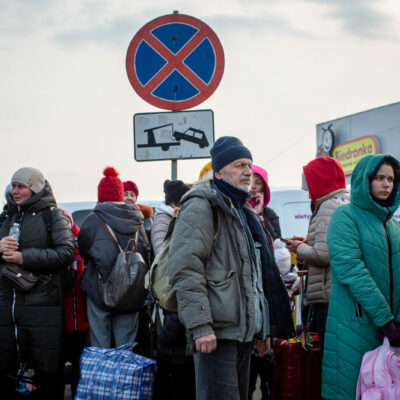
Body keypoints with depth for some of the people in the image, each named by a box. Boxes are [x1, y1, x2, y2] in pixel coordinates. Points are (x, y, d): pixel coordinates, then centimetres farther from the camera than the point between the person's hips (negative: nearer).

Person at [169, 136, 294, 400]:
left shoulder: (243, 211, 22)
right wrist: (200, 326, -25)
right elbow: (185, 269, -20)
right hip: (217, 332, -10)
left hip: (243, 329, 10)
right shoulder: (202, 207, -9)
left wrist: (262, 328, 26)